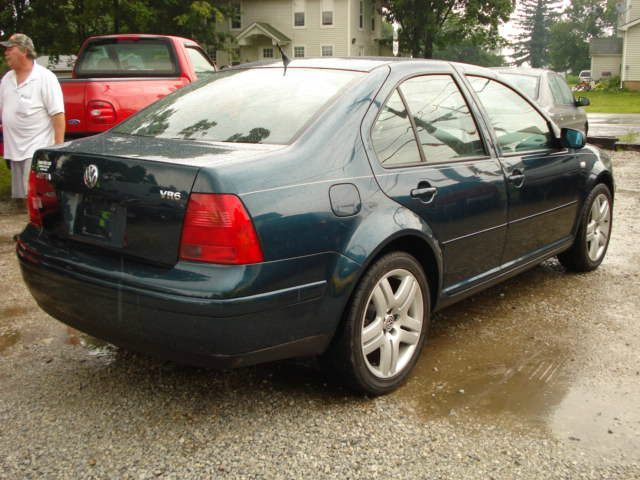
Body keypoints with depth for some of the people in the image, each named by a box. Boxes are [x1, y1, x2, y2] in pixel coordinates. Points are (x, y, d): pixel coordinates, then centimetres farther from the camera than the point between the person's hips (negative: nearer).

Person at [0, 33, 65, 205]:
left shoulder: (45, 78, -9)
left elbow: (58, 115, -13)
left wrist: (59, 147, -18)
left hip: (37, 150, -7)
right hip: (14, 150, 8)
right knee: (20, 195, 11)